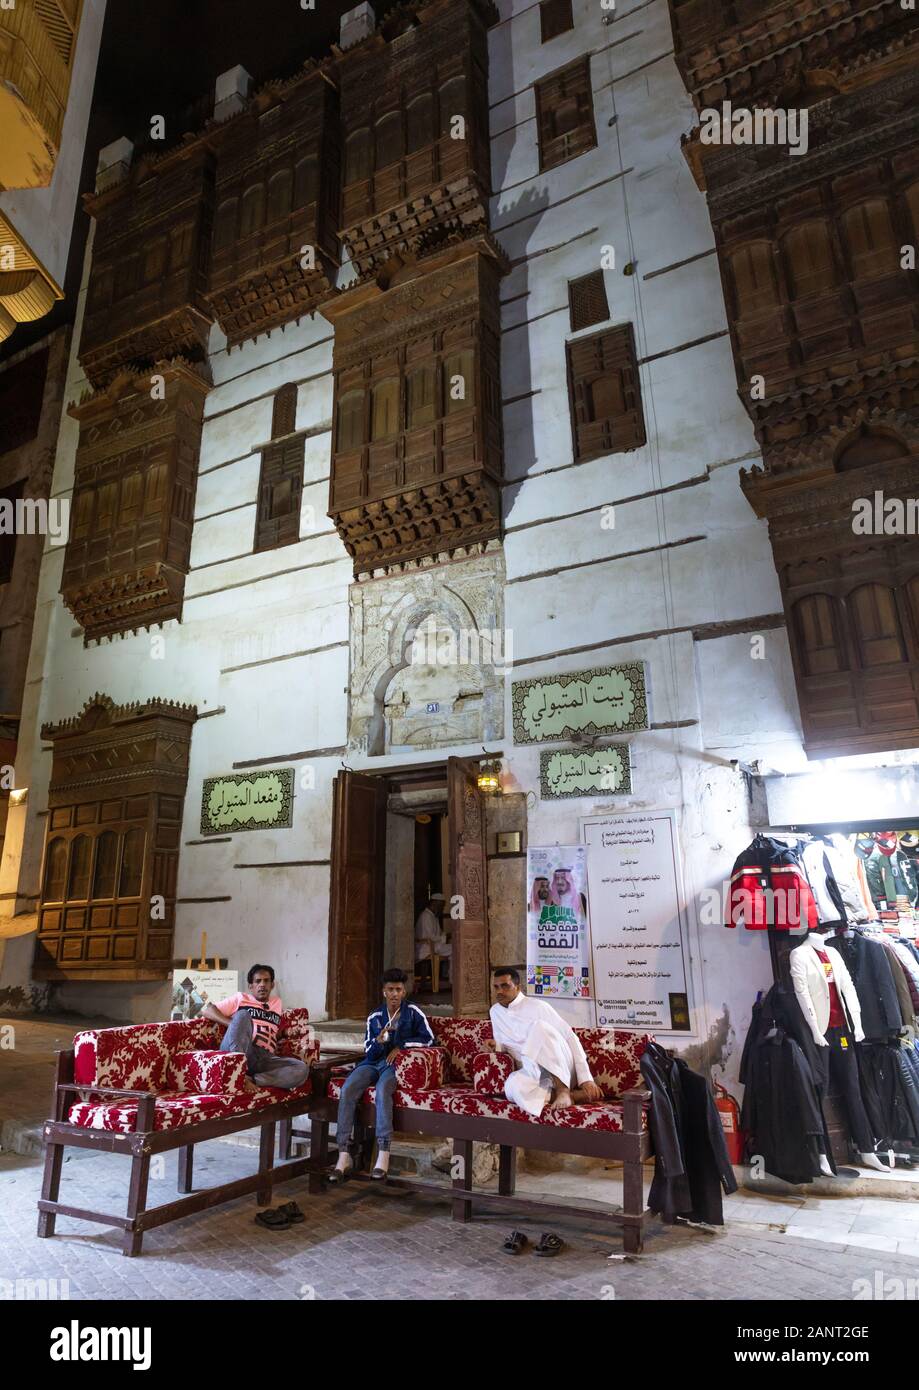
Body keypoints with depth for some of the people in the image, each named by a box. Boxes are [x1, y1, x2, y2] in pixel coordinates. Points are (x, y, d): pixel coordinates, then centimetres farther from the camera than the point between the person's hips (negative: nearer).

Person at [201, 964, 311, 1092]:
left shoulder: (277, 1003, 27)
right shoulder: (241, 998, 15)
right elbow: (206, 1011, 5)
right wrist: (234, 1025, -9)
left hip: (265, 1059, 3)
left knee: (302, 1069, -24)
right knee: (243, 1015, -30)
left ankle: (251, 1080, -32)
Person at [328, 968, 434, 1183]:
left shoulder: (412, 1011, 4)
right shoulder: (375, 1017, 12)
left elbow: (428, 1039, -1)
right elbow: (368, 1050, 9)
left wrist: (401, 1046, -8)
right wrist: (379, 1039, -13)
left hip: (396, 1063, -3)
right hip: (373, 1062, 3)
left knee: (382, 1089, -37)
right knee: (347, 1089, -27)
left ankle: (383, 1156, -36)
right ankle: (343, 1156, -26)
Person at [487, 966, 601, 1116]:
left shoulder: (538, 1006, -5)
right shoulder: (495, 1011, 12)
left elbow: (570, 1038, -9)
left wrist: (586, 1078, -18)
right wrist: (496, 1046, -2)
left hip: (561, 1069, -3)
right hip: (532, 1071, 3)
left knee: (540, 1026, -34)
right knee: (512, 1087, -37)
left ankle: (562, 1090, -29)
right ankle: (575, 1095, -23)